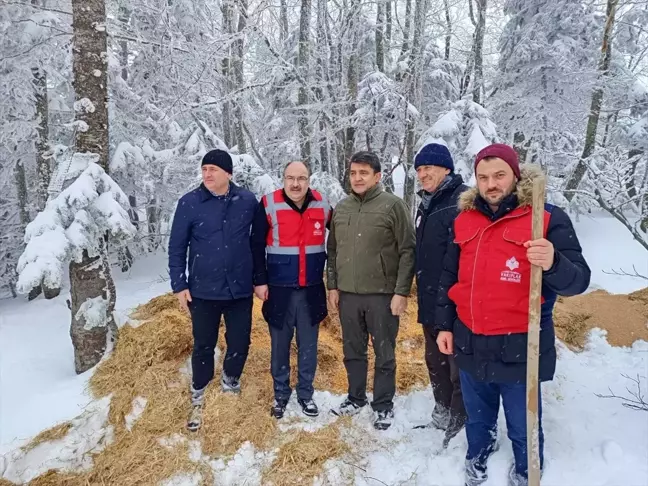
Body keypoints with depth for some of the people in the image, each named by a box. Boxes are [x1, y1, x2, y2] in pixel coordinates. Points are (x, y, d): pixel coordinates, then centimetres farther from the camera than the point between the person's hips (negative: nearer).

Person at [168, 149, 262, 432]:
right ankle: (198, 399, 31)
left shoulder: (248, 201, -4)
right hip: (203, 291, -1)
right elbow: (177, 247, -1)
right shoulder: (189, 203, -7)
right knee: (203, 347, 10)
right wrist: (179, 285, -4)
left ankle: (230, 384, 41)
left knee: (240, 344, 11)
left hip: (240, 290, 1)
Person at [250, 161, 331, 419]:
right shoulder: (268, 204, -8)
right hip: (279, 289, -2)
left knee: (308, 345, 12)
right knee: (280, 345, 11)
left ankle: (305, 394, 28)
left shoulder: (322, 205, -1)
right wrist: (260, 281, -6)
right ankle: (280, 394, 28)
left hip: (312, 289, 2)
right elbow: (256, 246, -3)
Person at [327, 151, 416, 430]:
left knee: (384, 353, 8)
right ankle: (356, 397, 34)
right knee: (353, 351, 16)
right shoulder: (341, 209, 9)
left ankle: (384, 405, 24)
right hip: (347, 294, 5)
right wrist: (332, 286, 9)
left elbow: (408, 251, -9)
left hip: (383, 294, -4)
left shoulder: (393, 205, -7)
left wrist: (402, 291, -13)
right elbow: (332, 251, 14)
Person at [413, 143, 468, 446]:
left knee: (458, 364, 3)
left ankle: (460, 422, 19)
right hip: (430, 302, 9)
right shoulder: (426, 204, 14)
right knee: (435, 360, 21)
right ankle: (442, 411, 39)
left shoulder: (463, 201, -15)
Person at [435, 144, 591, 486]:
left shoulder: (548, 218, -10)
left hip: (519, 349, -4)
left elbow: (578, 280, -15)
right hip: (471, 345, 4)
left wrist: (553, 264, -36)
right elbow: (449, 278, 12)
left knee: (522, 428, 15)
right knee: (477, 418, 25)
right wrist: (444, 324, 10)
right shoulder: (464, 219, 4)